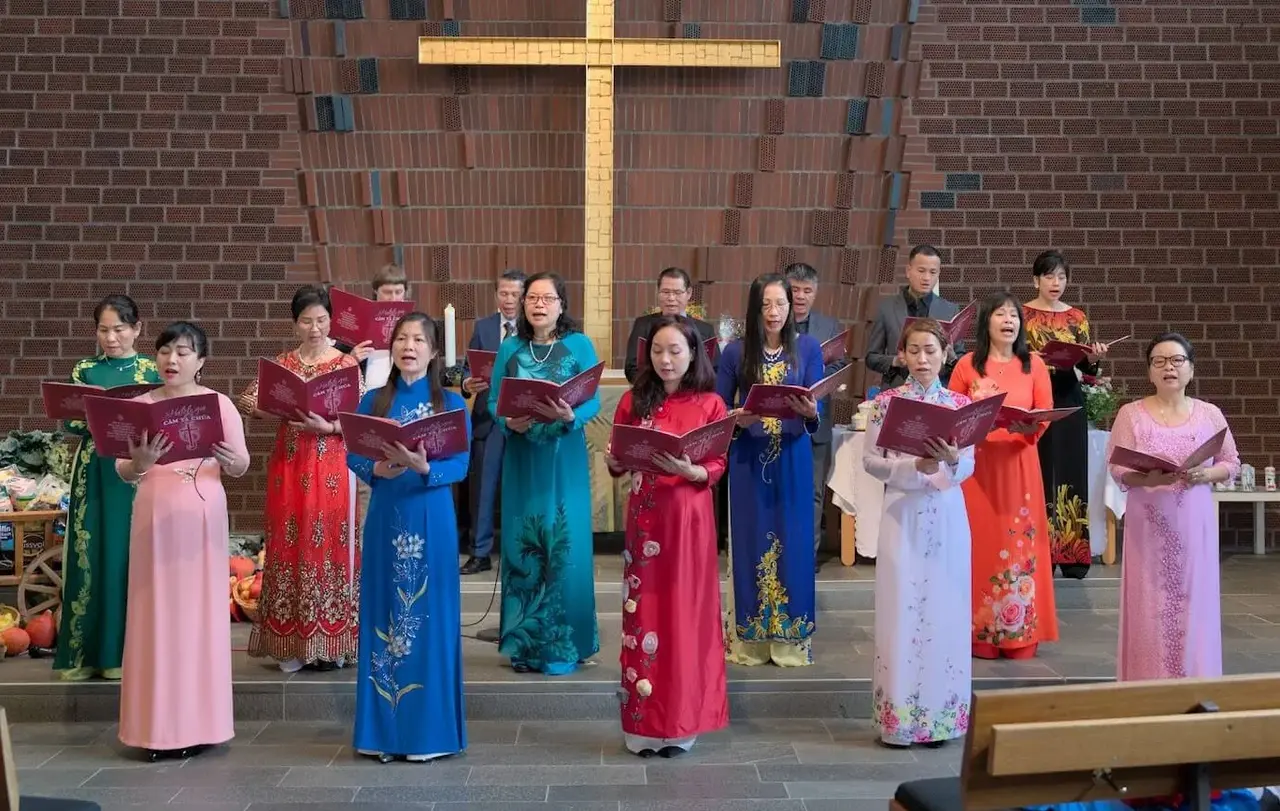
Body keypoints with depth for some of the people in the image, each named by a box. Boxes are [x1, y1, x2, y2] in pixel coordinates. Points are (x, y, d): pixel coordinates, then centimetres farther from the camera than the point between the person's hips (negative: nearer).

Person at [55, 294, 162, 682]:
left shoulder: (153, 369, 3)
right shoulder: (84, 370, 7)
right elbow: (71, 423, 2)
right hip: (94, 474, 1)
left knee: (132, 555, 1)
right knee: (90, 555, 2)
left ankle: (126, 649, 9)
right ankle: (83, 651, 9)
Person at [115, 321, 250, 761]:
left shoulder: (219, 404, 2)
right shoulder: (140, 406, 5)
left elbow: (240, 467, 2)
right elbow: (122, 471, 3)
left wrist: (231, 460, -21)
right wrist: (138, 463, -19)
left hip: (202, 517, -1)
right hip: (154, 517, 1)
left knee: (200, 611, 2)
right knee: (157, 613, 2)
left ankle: (198, 722, 9)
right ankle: (158, 725, 7)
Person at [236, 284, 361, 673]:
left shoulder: (347, 364, 2)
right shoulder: (282, 363, 8)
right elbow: (246, 400, 0)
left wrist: (326, 426, -19)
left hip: (332, 468, -2)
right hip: (289, 466, 2)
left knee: (329, 545, 0)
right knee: (289, 546, 3)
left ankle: (328, 641, 9)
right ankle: (293, 643, 10)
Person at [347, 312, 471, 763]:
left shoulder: (450, 403, 1)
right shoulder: (373, 401, 7)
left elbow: (459, 465, -6)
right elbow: (353, 456, 3)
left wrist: (424, 468, -24)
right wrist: (376, 470, -17)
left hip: (432, 521, -2)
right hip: (385, 519, 2)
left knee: (429, 618, 1)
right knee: (384, 616, 4)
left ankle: (428, 730, 10)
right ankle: (383, 730, 12)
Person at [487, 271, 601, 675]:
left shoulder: (579, 345, 0)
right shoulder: (510, 349, 7)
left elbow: (593, 400, -5)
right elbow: (494, 402, 4)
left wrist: (571, 417, -24)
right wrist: (510, 423, -16)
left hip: (564, 459, -2)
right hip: (522, 458, 3)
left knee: (565, 545, -3)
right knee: (522, 546, 4)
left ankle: (563, 644, 6)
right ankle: (525, 642, 14)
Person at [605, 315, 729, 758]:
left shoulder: (710, 404, 1)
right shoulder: (633, 401, 6)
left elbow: (717, 466, -2)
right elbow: (617, 462, 6)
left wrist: (687, 470, -21)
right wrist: (614, 461, -16)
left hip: (689, 516, -1)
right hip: (645, 515, 1)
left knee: (686, 611, 2)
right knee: (644, 611, 1)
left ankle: (680, 721, 12)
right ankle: (645, 723, 8)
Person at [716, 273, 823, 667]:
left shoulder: (808, 348, 1)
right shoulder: (736, 351, 1)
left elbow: (816, 409, -3)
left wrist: (810, 412, -25)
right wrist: (737, 418, -17)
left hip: (793, 459, 0)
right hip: (749, 460, 0)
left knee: (792, 543, 4)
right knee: (750, 544, 5)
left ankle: (790, 640, 14)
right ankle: (749, 640, 14)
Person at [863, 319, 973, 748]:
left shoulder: (960, 403, 5)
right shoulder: (887, 402, 0)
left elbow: (970, 465, 5)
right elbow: (870, 460, -2)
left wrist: (951, 460, -17)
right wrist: (915, 466, -16)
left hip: (948, 514, 2)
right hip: (903, 514, -2)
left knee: (944, 607, 4)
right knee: (902, 607, -2)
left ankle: (942, 713, 13)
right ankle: (899, 714, 5)